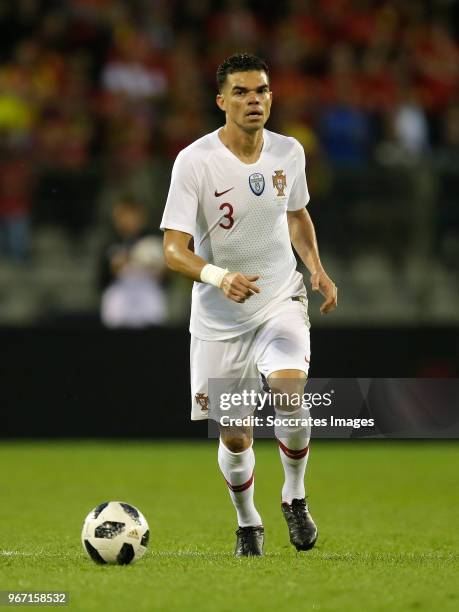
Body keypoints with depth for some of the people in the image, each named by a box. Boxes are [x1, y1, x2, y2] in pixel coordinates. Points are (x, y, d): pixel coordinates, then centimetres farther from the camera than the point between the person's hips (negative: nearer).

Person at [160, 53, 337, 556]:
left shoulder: (288, 152, -2)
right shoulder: (194, 162, -16)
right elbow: (174, 248, -18)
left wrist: (316, 267, 0)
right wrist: (219, 277, -36)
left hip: (281, 300, 2)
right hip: (219, 318, -2)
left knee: (290, 392, -26)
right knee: (234, 438, 3)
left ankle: (294, 497, 0)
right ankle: (247, 524, 32)